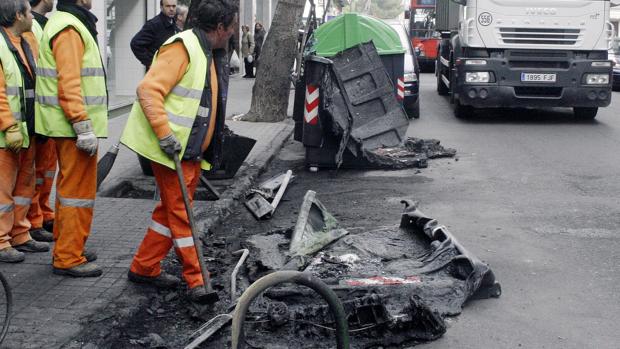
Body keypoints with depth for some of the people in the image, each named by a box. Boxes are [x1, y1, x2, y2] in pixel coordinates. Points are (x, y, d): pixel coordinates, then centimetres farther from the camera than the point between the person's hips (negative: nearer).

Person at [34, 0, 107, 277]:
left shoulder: (62, 24, 18)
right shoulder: (70, 29, -16)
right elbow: (69, 84, -23)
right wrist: (83, 127, -25)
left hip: (67, 126, 11)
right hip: (75, 125, -11)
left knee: (69, 187, 19)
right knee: (79, 191, -4)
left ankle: (65, 247, 30)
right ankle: (68, 259, 1)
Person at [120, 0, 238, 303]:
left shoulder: (211, 54, 15)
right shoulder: (182, 48, -16)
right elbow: (148, 90, -23)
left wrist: (208, 149, 24)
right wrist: (166, 135, -26)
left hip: (194, 151, 10)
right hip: (173, 150, -10)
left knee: (171, 210, 14)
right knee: (180, 213, -3)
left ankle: (144, 268, 25)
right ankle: (196, 280, 3)